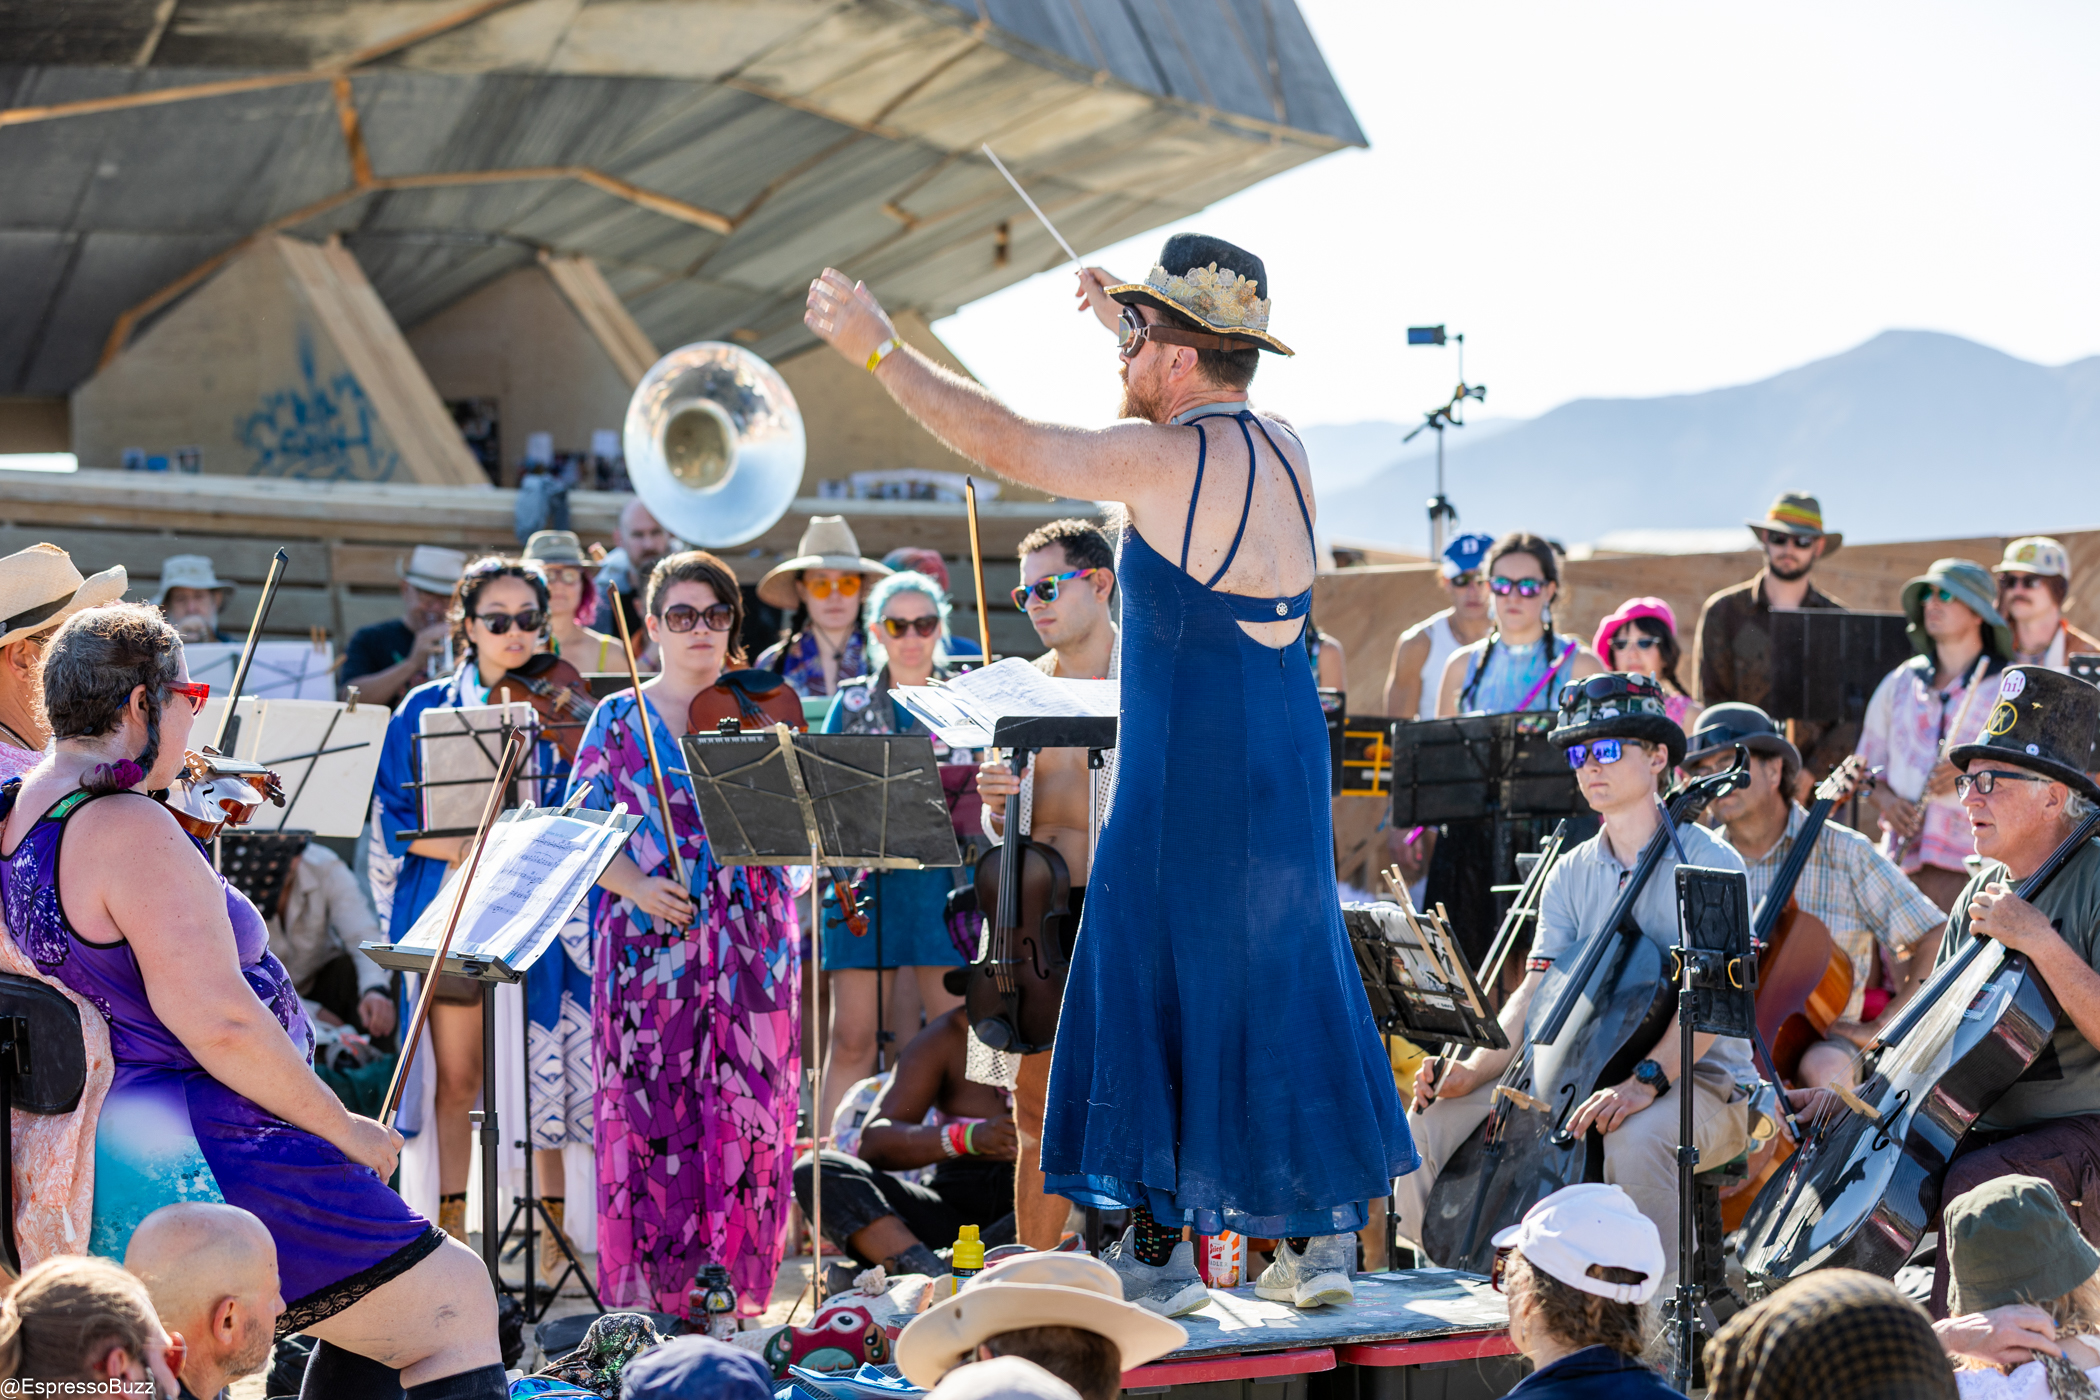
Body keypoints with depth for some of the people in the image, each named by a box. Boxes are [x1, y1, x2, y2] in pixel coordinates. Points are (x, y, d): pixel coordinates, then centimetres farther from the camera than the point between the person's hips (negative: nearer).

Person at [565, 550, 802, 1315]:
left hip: (750, 945, 1)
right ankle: (647, 1300, 1)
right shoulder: (618, 720, 9)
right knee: (651, 1115, -4)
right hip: (648, 946, -1)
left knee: (746, 1118, -4)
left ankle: (736, 1295, 1)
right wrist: (633, 886, -14)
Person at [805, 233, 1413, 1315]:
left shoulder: (1163, 460, -16)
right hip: (1285, 770, 8)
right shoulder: (1280, 447, 7)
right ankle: (1318, 1234, 17)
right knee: (1283, 985, 13)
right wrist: (1131, 323, 36)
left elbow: (1000, 441, -14)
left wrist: (879, 349, -5)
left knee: (1153, 986, 1)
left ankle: (1159, 1246, 5)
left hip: (1188, 779, -8)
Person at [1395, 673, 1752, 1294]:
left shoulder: (1709, 862, -8)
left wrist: (1646, 1080, -36)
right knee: (1436, 1118, -10)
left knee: (1637, 1136, -40)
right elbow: (1536, 992, 1)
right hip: (1591, 1076, 6)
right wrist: (1475, 1069, -17)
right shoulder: (1571, 875, 11)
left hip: (1701, 1082, -6)